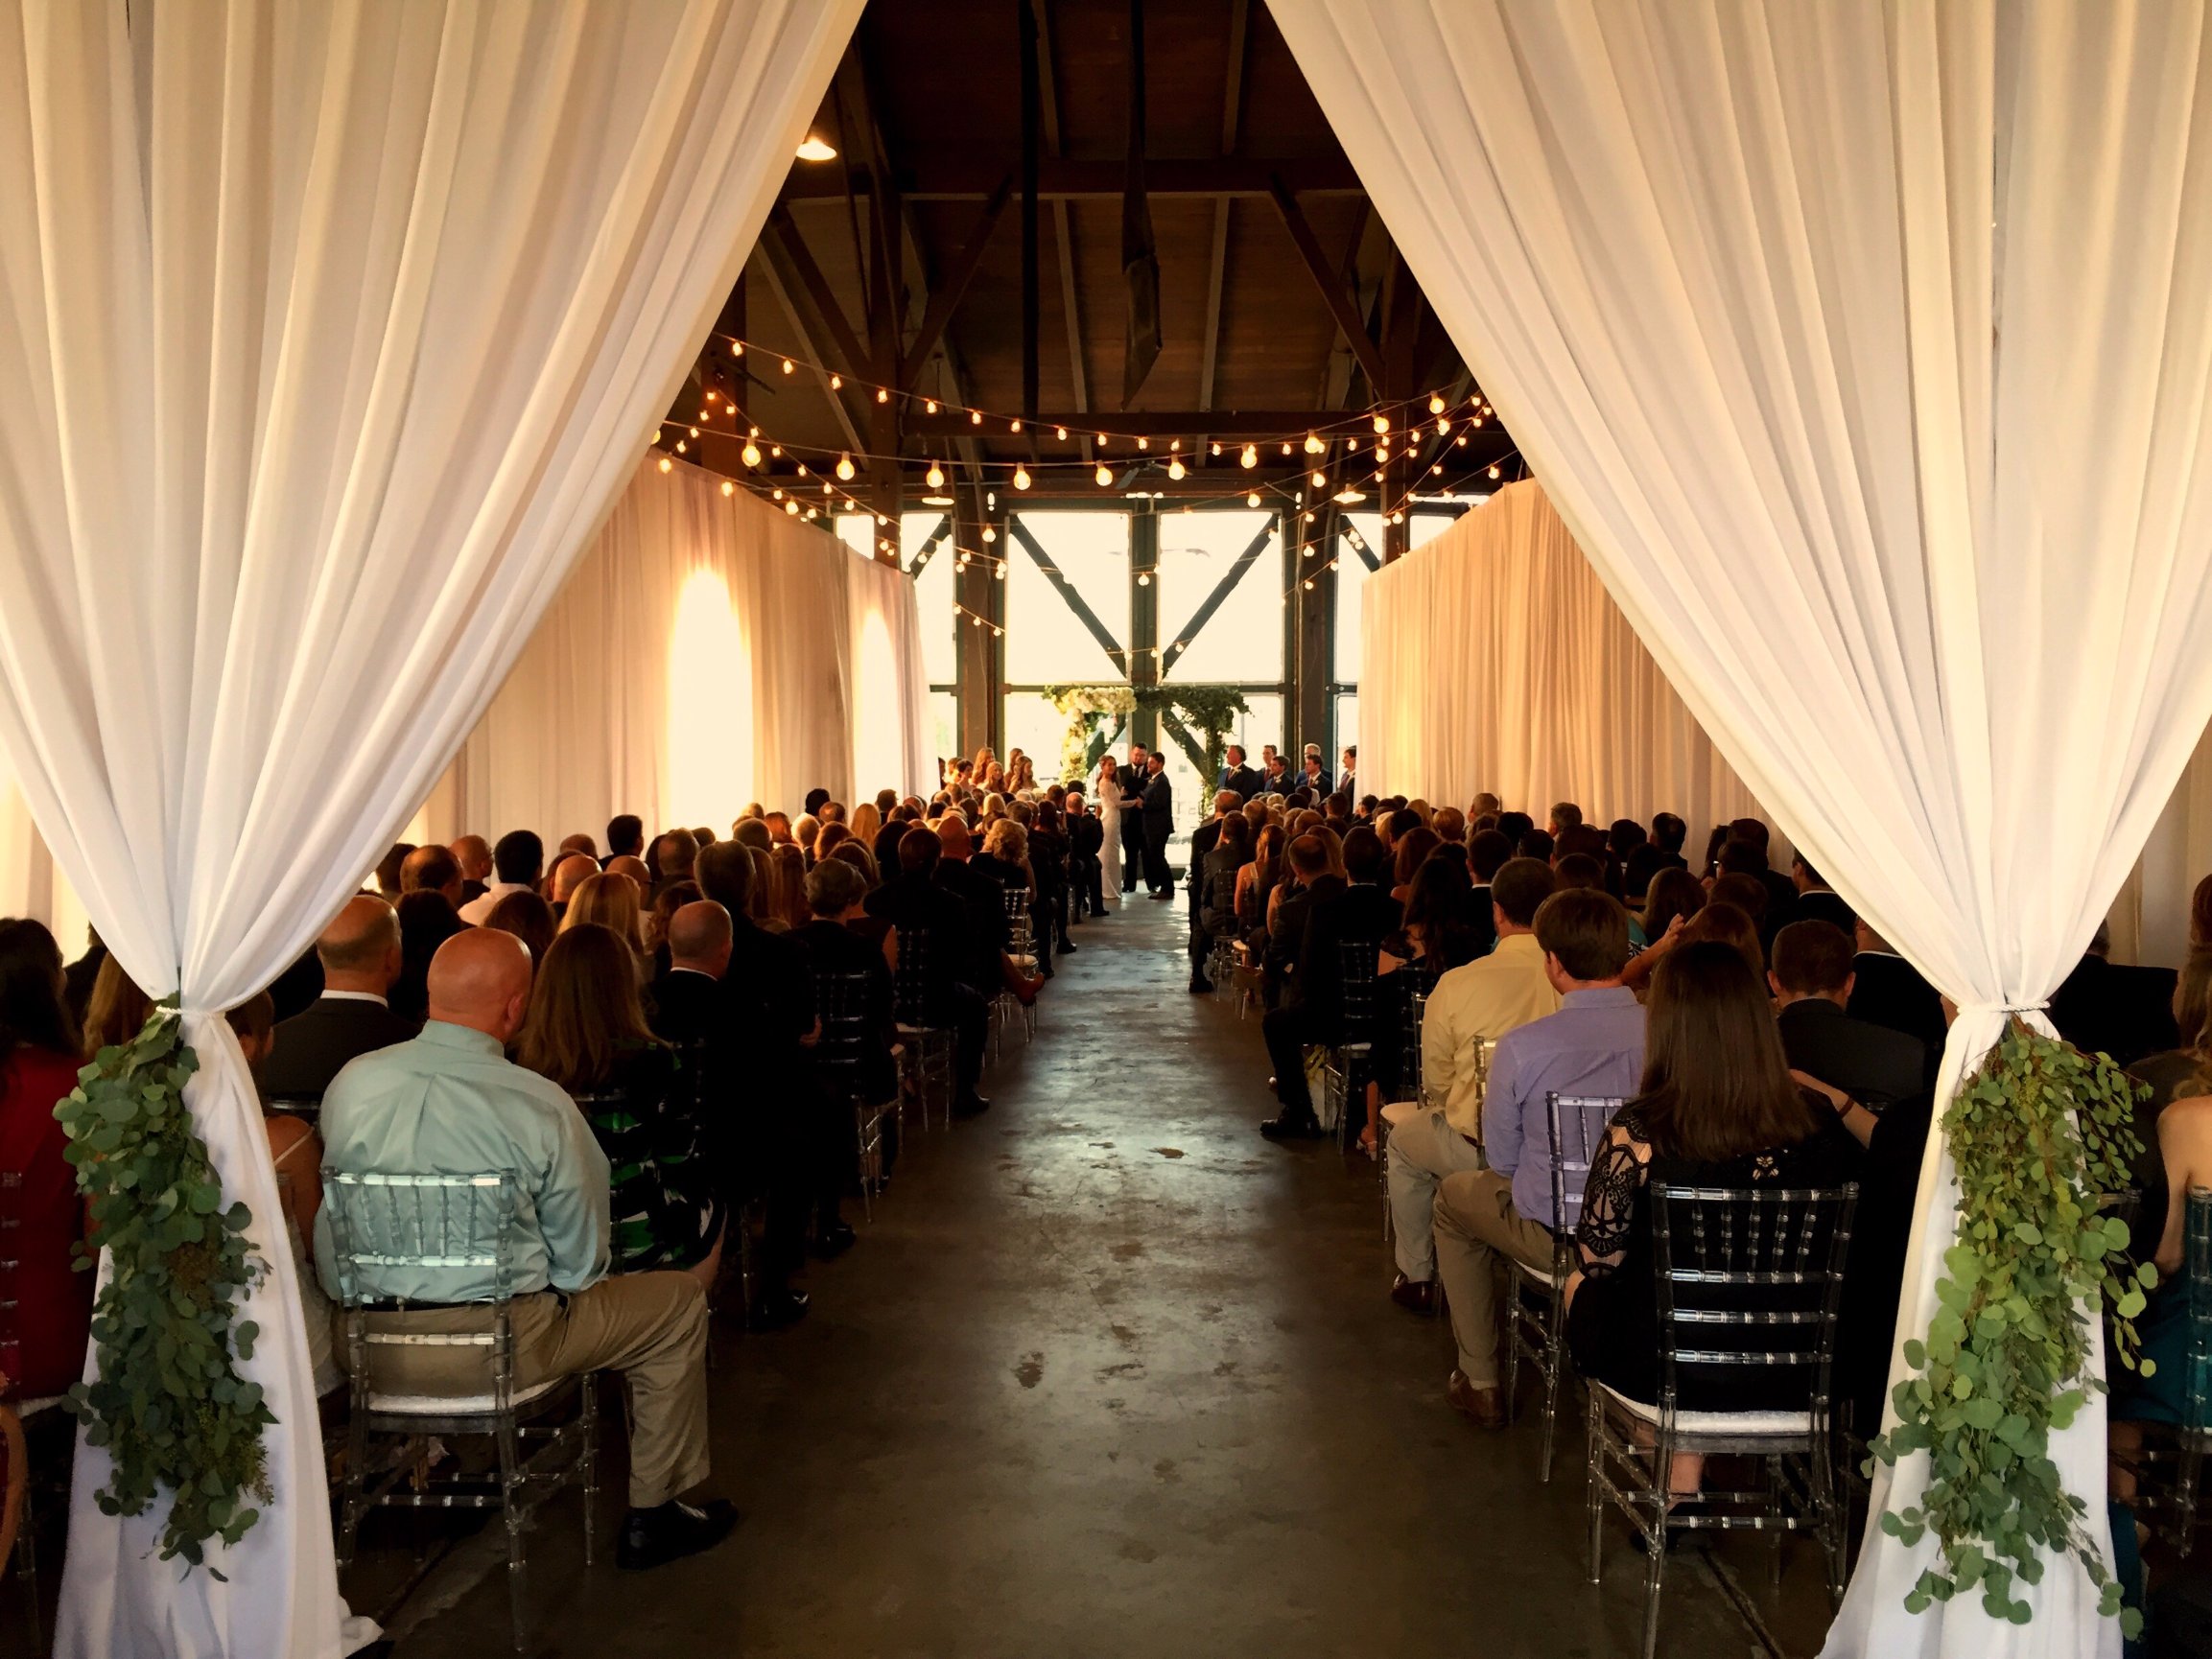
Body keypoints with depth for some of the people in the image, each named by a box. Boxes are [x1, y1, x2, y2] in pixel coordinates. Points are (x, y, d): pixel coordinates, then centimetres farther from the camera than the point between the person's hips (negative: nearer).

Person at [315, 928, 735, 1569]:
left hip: (366, 1348, 6)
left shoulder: (350, 1082, -5)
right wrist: (564, 1283, 14)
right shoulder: (541, 1107, -18)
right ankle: (651, 1516, 21)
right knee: (679, 1300, 12)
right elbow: (581, 1263, -8)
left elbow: (332, 1225, 10)